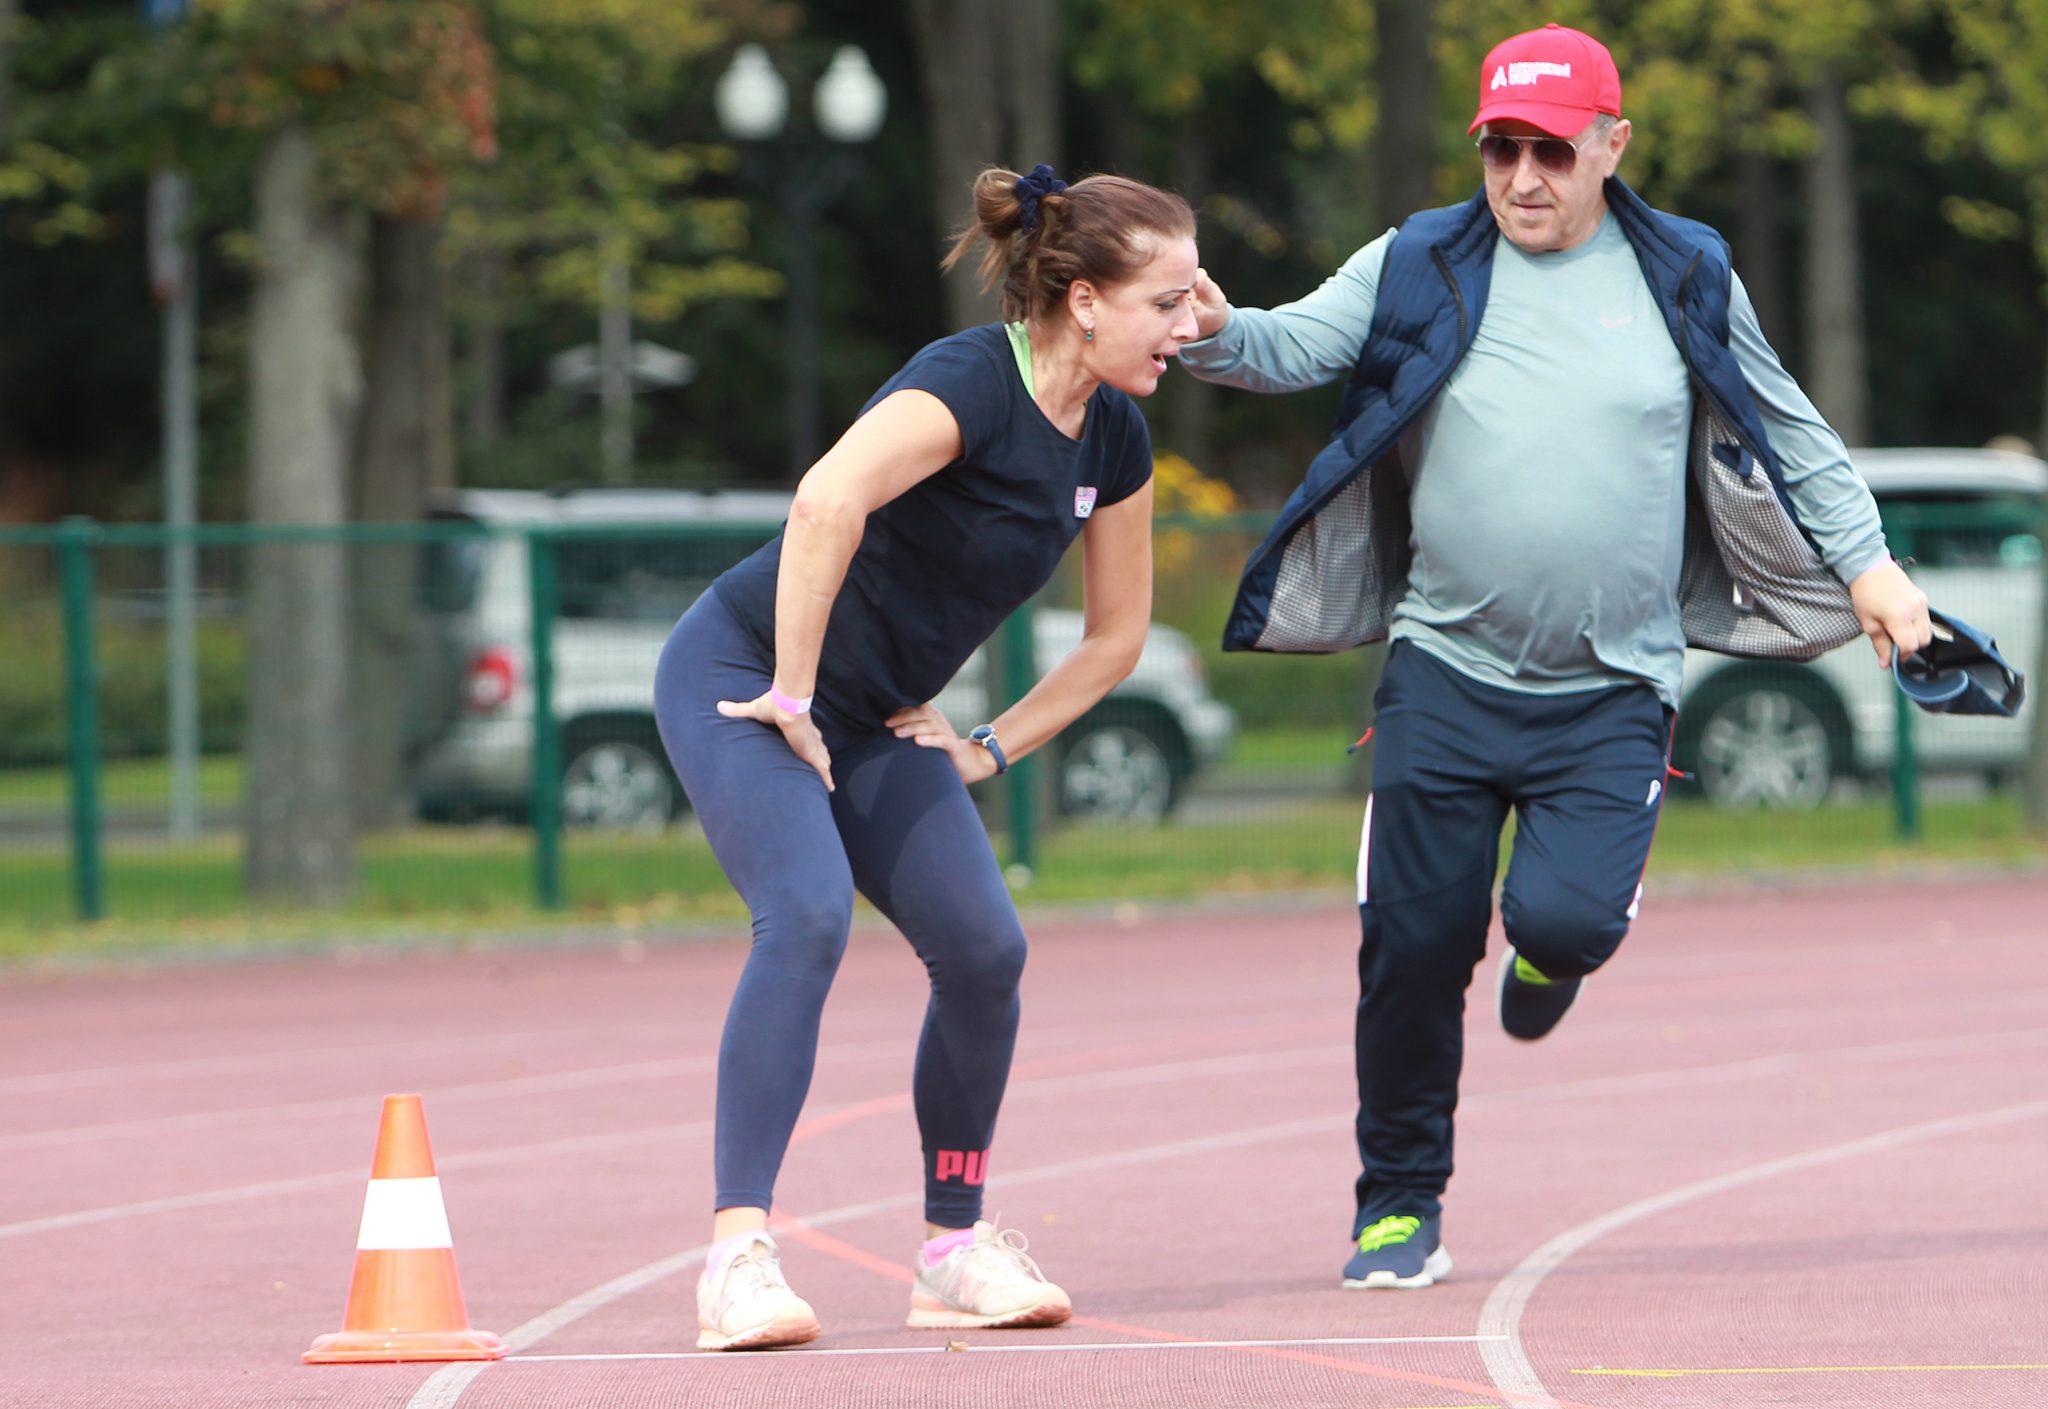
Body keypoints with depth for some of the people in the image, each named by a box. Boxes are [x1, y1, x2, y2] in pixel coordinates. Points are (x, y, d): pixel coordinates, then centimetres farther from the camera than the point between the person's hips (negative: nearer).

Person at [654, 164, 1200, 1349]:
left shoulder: (1113, 443, 1)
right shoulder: (969, 386, -25)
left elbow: (1117, 633, 16)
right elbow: (829, 501, -43)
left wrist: (990, 751, 9)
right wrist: (791, 701, -36)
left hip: (872, 719, 8)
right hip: (741, 677, -8)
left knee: (984, 948, -5)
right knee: (809, 916, -28)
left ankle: (958, 1248, 12)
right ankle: (739, 1253, -29)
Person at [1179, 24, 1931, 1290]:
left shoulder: (1687, 279, 4)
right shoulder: (1418, 268, 2)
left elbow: (1788, 432, 14)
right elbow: (1297, 345, -11)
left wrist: (1866, 563, 6)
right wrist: (1217, 333, -32)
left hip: (1614, 696, -1)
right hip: (1446, 676, 1)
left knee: (1570, 915, -19)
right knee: (1414, 944, -2)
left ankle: (1545, 952, 20)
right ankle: (1401, 1205, 15)